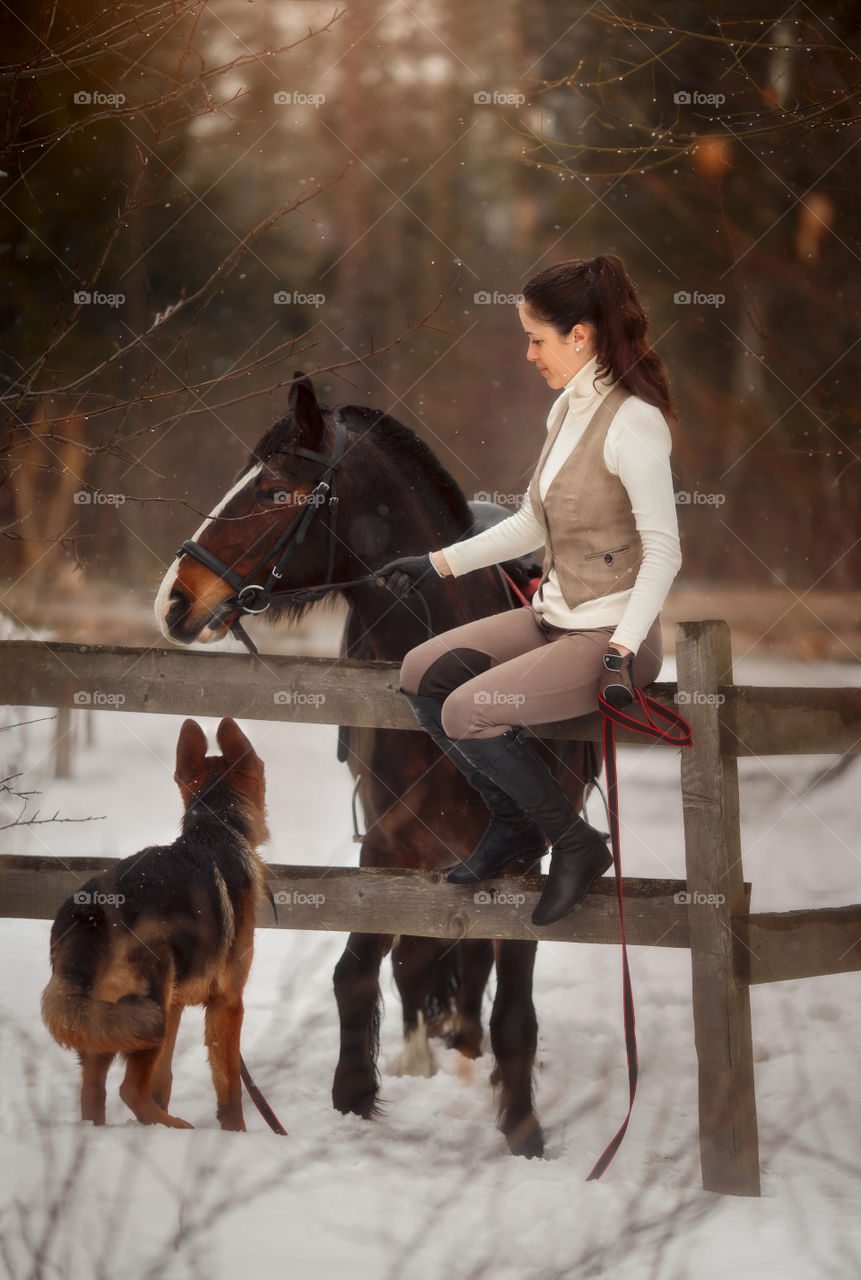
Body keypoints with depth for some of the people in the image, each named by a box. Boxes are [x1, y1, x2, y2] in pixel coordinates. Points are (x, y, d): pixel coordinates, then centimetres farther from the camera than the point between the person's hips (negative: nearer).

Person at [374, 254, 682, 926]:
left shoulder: (632, 422, -18)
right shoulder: (567, 410, 9)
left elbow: (663, 552, -20)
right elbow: (532, 525, 18)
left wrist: (622, 651, -26)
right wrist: (437, 564, 17)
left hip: (612, 630, -9)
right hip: (555, 616, 9)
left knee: (468, 712, -22)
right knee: (422, 672, -2)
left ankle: (576, 844, -4)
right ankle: (513, 821, 13)